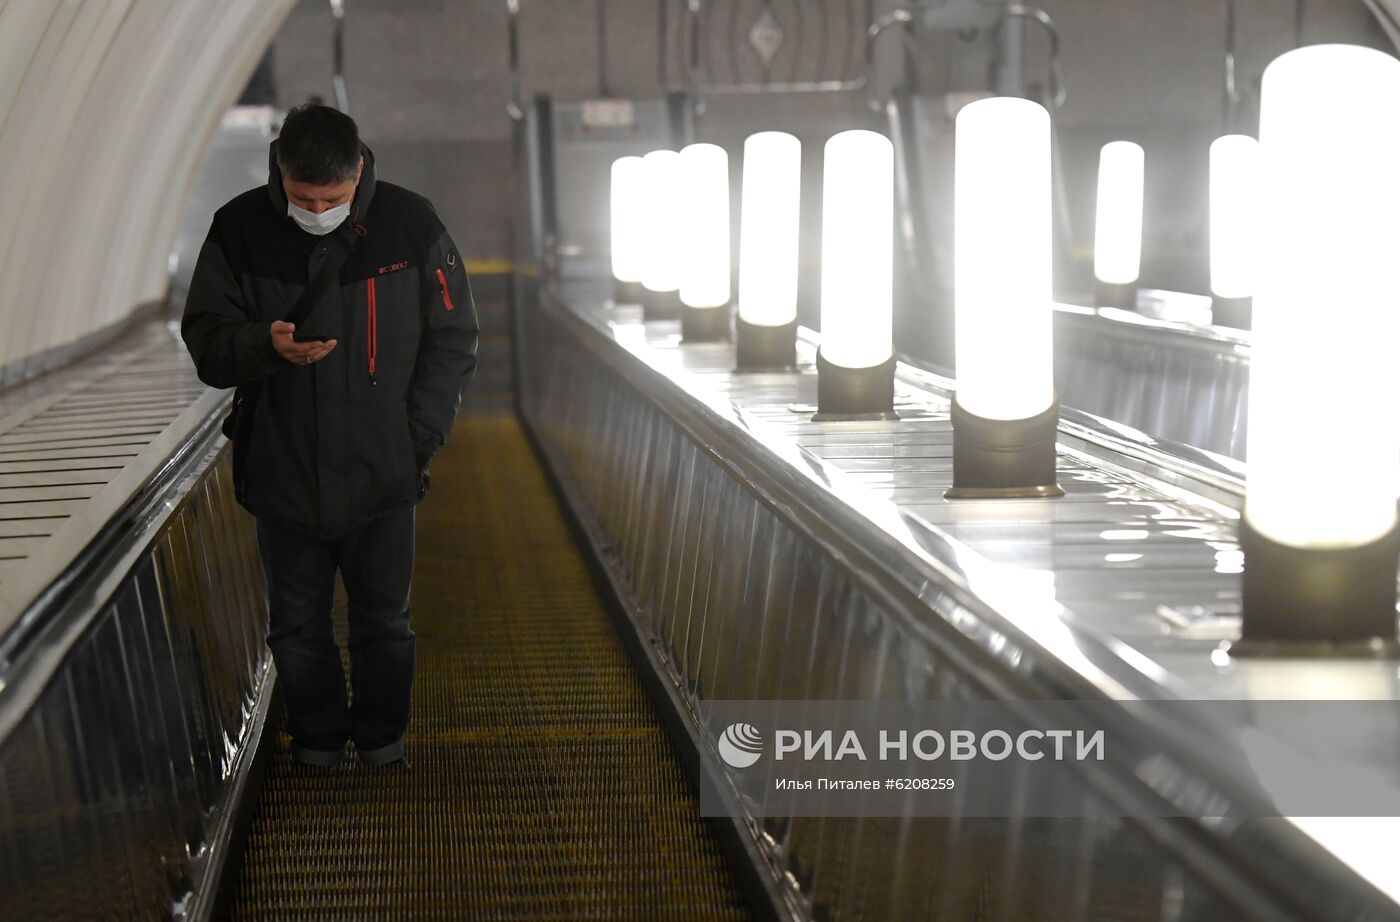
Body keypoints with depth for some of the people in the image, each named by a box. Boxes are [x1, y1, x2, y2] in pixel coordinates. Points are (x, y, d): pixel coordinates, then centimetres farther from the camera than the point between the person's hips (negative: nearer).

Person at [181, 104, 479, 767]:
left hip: (383, 473, 0)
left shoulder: (411, 226, -6)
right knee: (298, 626, 12)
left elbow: (453, 340, 3)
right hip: (282, 473, 1)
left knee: (384, 620, 11)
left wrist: (418, 437, -4)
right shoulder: (239, 230, -6)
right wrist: (263, 343, -23)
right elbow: (204, 340, -1)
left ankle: (382, 740, 30)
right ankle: (317, 738, 30)